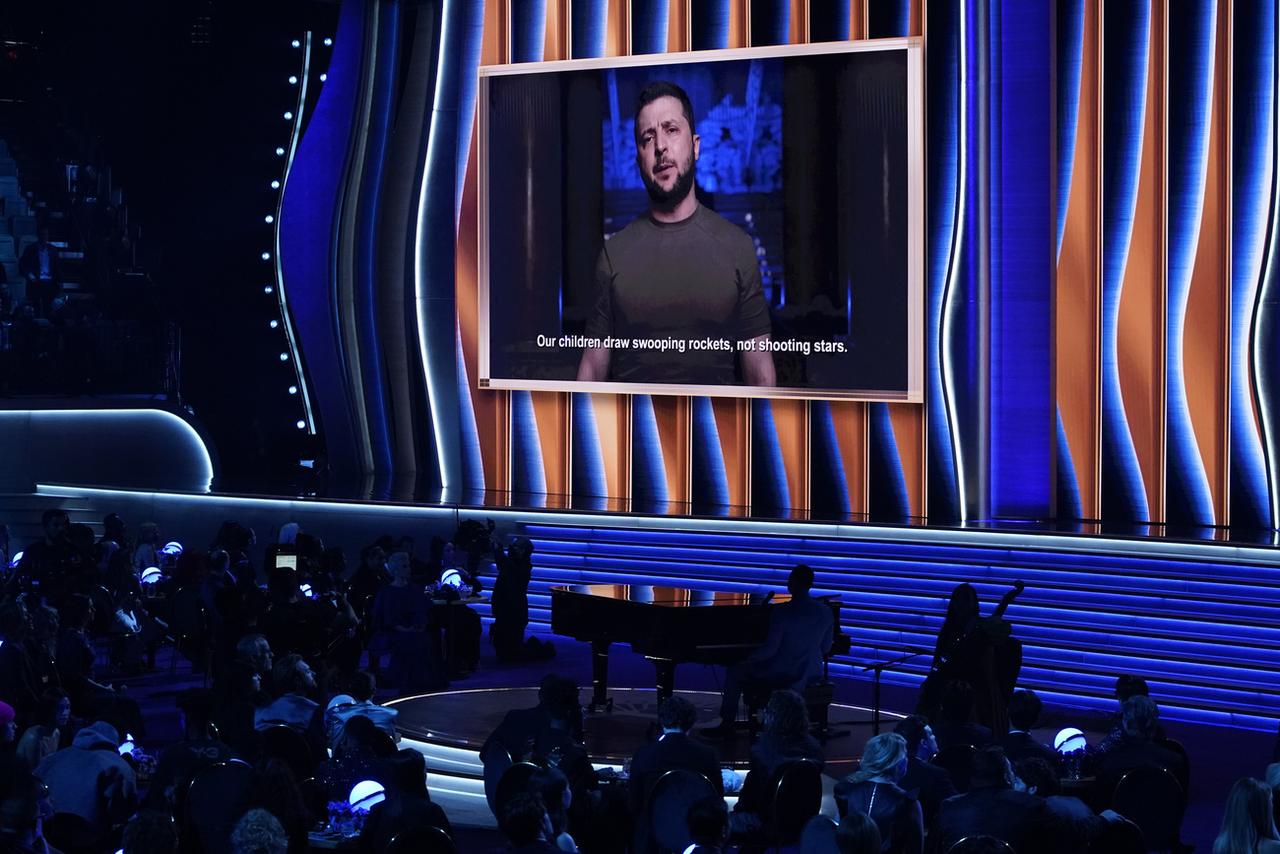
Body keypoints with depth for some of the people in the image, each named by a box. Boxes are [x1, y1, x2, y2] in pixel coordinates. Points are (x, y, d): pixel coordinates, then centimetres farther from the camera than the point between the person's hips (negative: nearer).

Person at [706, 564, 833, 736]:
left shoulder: (781, 612, -19)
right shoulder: (825, 612, -3)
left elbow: (770, 649, -18)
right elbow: (825, 648, 7)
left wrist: (747, 660, 0)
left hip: (781, 675, -6)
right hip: (811, 674, 6)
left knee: (734, 672, 16)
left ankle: (727, 724, 17)